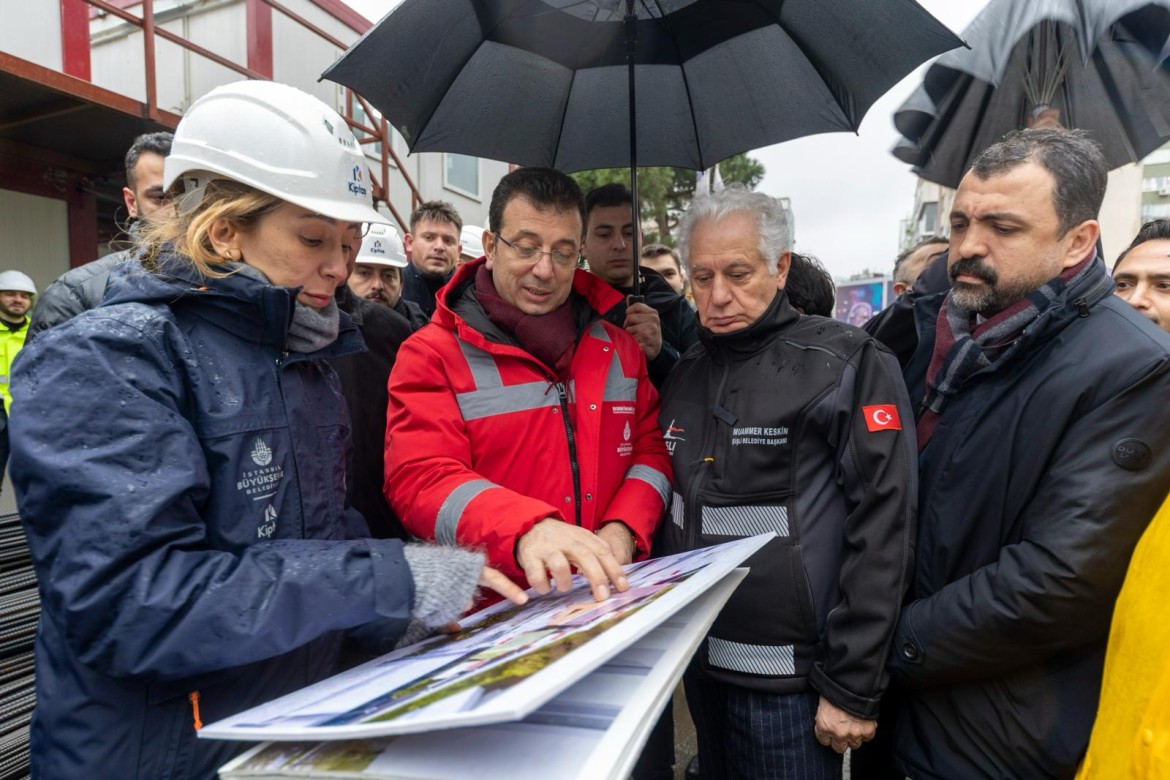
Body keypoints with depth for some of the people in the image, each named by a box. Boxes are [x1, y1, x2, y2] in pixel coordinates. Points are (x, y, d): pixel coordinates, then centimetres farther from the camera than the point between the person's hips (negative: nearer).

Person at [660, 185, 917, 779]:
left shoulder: (848, 365, -13)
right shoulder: (685, 374, 5)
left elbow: (882, 532, -15)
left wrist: (853, 686, -14)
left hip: (789, 679, -5)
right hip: (700, 662, 6)